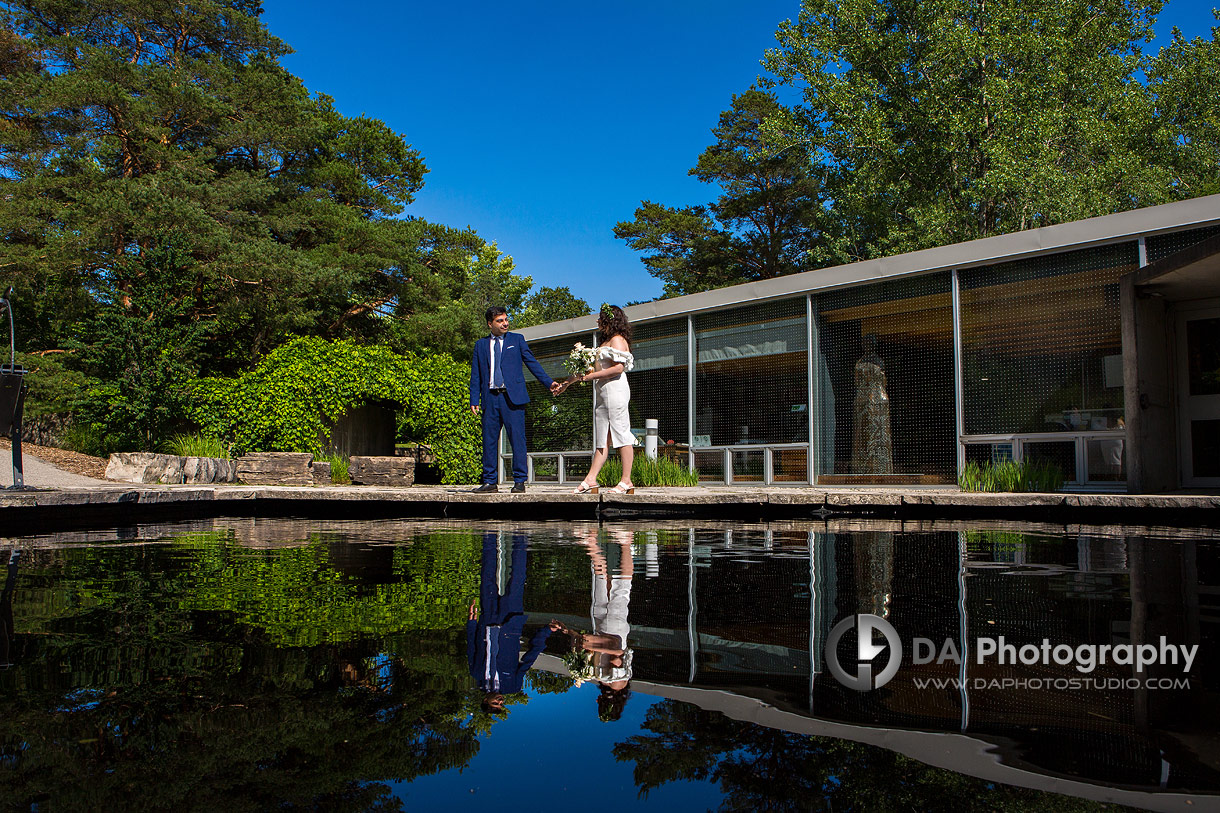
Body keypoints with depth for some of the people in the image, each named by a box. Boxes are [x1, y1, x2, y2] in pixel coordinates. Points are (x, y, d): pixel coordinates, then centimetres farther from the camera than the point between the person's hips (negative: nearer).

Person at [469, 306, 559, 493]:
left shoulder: (517, 339, 10)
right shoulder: (480, 345, 15)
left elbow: (532, 363, 6)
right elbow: (476, 375, 13)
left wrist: (549, 383, -4)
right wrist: (474, 400, 4)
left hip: (512, 397, -2)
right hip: (490, 398, 2)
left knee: (517, 439, -5)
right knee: (489, 441, 4)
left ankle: (519, 481, 1)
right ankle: (489, 482, 12)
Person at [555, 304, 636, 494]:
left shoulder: (618, 339, -5)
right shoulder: (604, 341, 24)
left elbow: (619, 367, -17)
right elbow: (592, 369, 28)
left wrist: (593, 375, -15)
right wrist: (567, 383, 27)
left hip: (616, 390, -9)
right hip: (602, 393, 10)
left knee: (621, 434, -9)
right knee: (602, 439, 5)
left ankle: (626, 481, -8)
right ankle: (590, 480, 2)